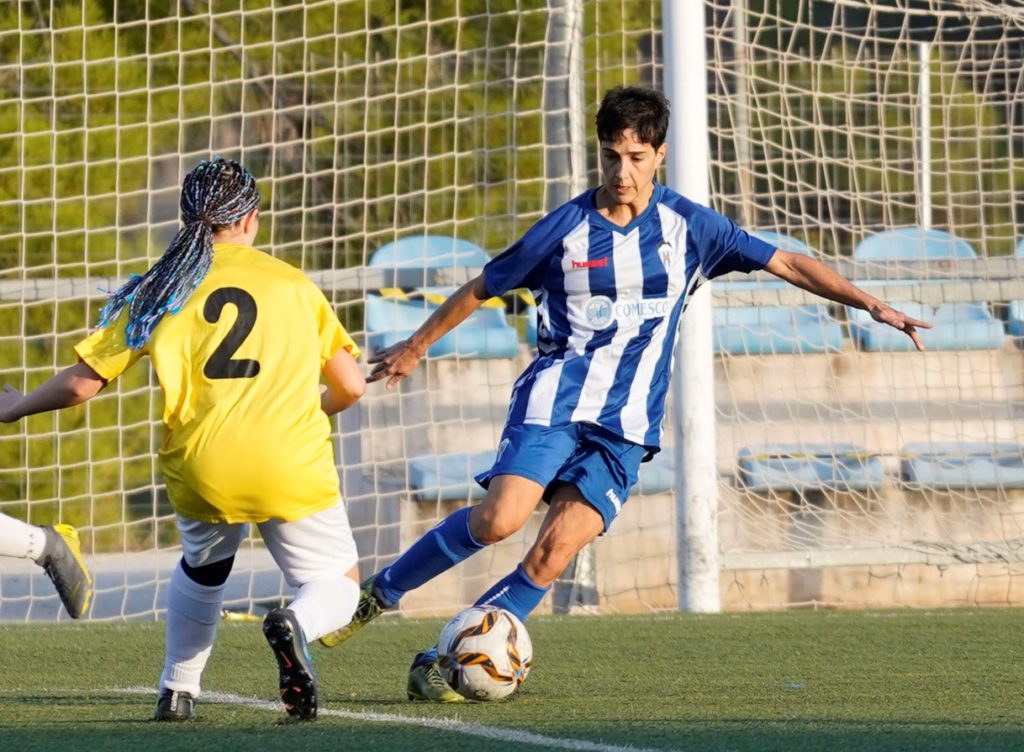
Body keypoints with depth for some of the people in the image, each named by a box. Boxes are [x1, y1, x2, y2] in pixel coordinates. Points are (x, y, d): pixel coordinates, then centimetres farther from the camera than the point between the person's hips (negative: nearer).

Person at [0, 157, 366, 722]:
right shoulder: (292, 283, 8)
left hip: (201, 473, 2)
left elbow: (82, 383, 5)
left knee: (203, 567, 33)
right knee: (338, 585, 11)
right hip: (294, 471, -2)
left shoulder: (158, 290, 7)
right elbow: (350, 386, 9)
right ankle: (296, 624, -23)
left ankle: (177, 692, 26)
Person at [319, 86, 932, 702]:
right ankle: (380, 592, -4)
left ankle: (440, 663, -6)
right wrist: (414, 348, 21)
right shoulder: (566, 230, -2)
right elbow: (481, 289, 12)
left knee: (555, 552, -14)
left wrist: (872, 305, -1)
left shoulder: (687, 226, 3)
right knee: (500, 519, -24)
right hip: (555, 397, -2)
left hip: (627, 427, 2)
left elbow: (786, 264, 6)